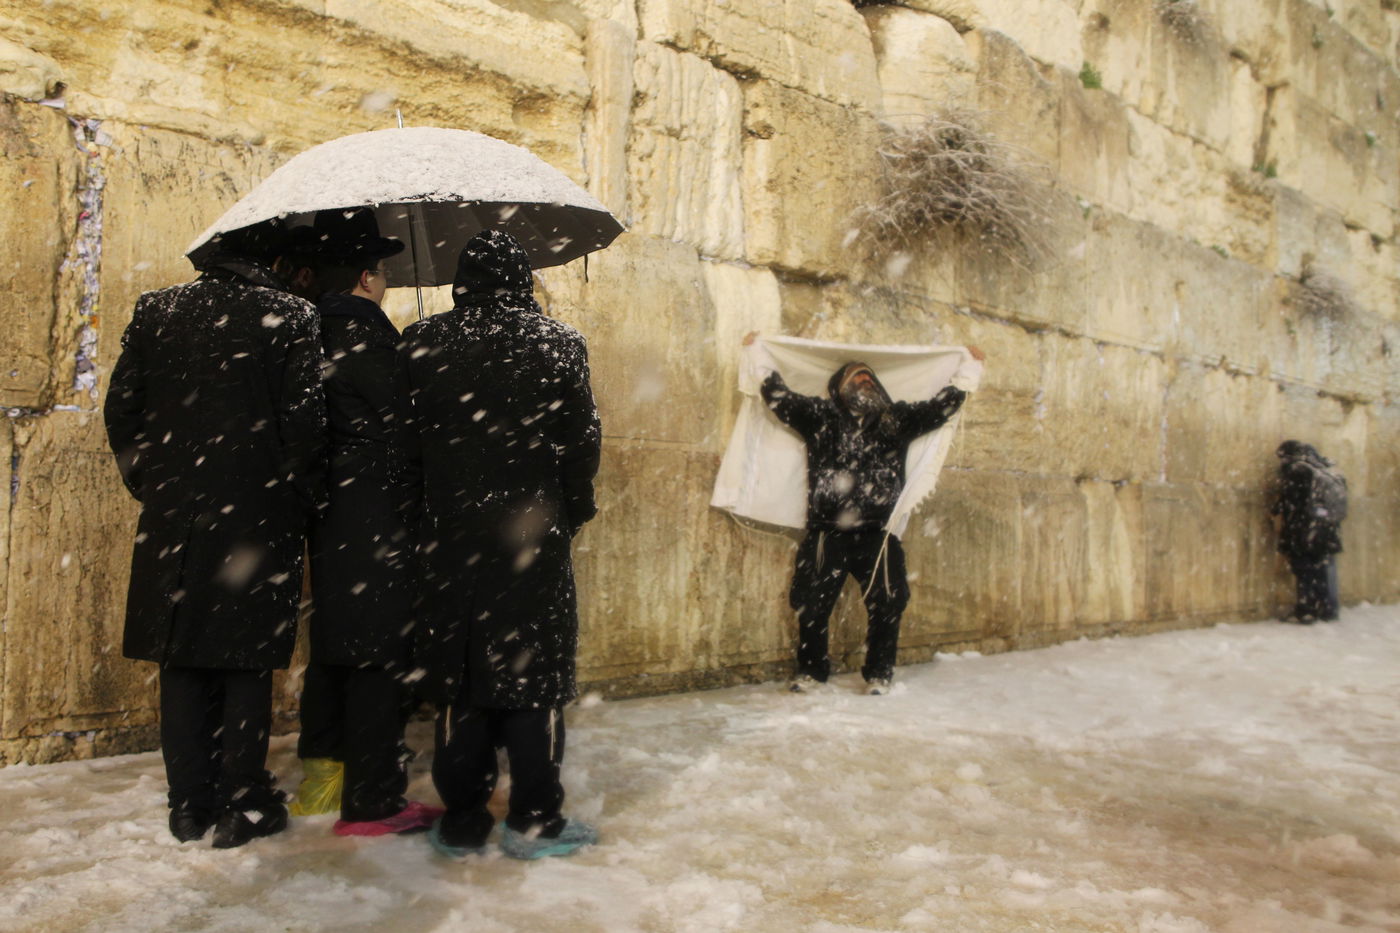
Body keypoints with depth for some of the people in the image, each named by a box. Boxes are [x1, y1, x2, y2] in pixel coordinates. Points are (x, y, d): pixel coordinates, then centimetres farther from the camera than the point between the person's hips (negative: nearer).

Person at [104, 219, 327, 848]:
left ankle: (189, 806, 20)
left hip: (170, 519, 4)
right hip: (257, 519, -4)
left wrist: (150, 485, 16)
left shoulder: (155, 311, 8)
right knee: (247, 663, 6)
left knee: (181, 660, 12)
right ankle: (242, 807, 12)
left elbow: (121, 408, 8)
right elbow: (303, 424, -11)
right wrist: (296, 506, 0)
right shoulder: (291, 317, -5)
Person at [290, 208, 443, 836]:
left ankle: (321, 777, 33)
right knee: (382, 653, -1)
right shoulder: (365, 336, -15)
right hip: (376, 522, -9)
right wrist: (416, 507, -5)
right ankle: (372, 802, 7)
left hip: (327, 520, 9)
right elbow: (399, 431, -15)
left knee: (333, 646, 19)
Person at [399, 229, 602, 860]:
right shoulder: (557, 342, -4)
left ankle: (462, 822, 17)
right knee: (534, 671, 6)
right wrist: (575, 509, 10)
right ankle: (534, 821, 12)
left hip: (449, 536, 2)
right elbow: (581, 437, -3)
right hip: (534, 533, -2)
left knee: (459, 673, 10)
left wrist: (423, 513, 15)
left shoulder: (420, 343, 2)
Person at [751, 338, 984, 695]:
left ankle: (879, 673, 17)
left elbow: (941, 405, 16)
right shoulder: (820, 415, 9)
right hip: (827, 532, -1)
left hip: (877, 533, 1)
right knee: (812, 604, 3)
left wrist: (970, 367, 18)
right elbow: (778, 396, 9)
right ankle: (810, 670, 21)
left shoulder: (896, 419, 13)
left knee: (886, 604, -1)